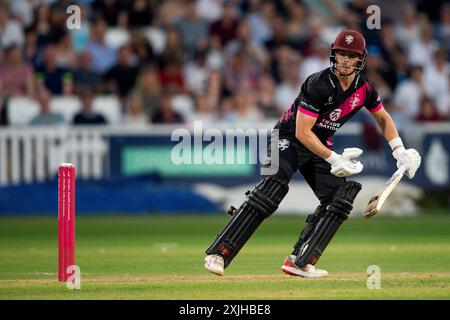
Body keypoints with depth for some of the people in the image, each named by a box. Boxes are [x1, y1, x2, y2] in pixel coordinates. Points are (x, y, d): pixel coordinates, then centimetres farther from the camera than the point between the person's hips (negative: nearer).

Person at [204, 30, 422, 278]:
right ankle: (217, 254, -27)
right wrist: (333, 159, -28)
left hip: (320, 146, 8)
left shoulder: (364, 88, -4)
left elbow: (383, 118, 15)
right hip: (288, 139, -8)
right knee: (270, 192, -25)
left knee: (340, 199, -7)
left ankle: (299, 262, -9)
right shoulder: (319, 84, -25)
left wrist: (399, 151, 3)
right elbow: (302, 132, -26)